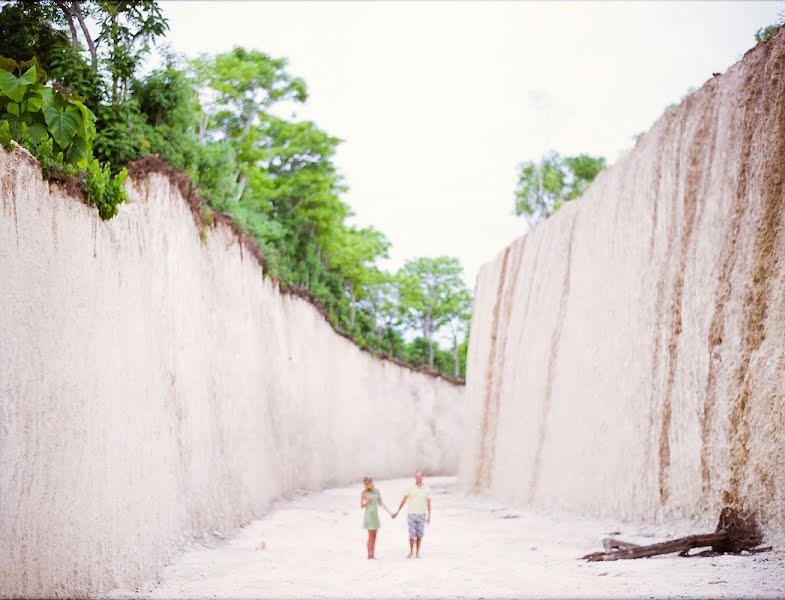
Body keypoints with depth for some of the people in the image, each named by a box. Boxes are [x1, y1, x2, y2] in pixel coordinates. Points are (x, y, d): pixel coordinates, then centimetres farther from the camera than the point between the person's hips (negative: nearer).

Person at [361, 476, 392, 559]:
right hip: (369, 514, -5)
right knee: (371, 536, -9)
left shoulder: (376, 491, 7)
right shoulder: (363, 492, -6)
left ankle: (372, 555, 8)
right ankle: (369, 555, -6)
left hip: (375, 514, 5)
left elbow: (381, 503, 9)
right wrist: (367, 502, -24)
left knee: (374, 536, 5)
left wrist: (390, 512, 4)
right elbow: (362, 506, -4)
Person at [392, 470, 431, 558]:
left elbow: (428, 503, 5)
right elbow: (403, 500, 2)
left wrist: (429, 516, 4)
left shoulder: (427, 489, 1)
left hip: (421, 515, 1)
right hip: (411, 514, -1)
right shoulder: (410, 488, -2)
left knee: (419, 535, 3)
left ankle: (417, 553, 12)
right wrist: (397, 512, 2)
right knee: (412, 534, -2)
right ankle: (411, 552, 11)